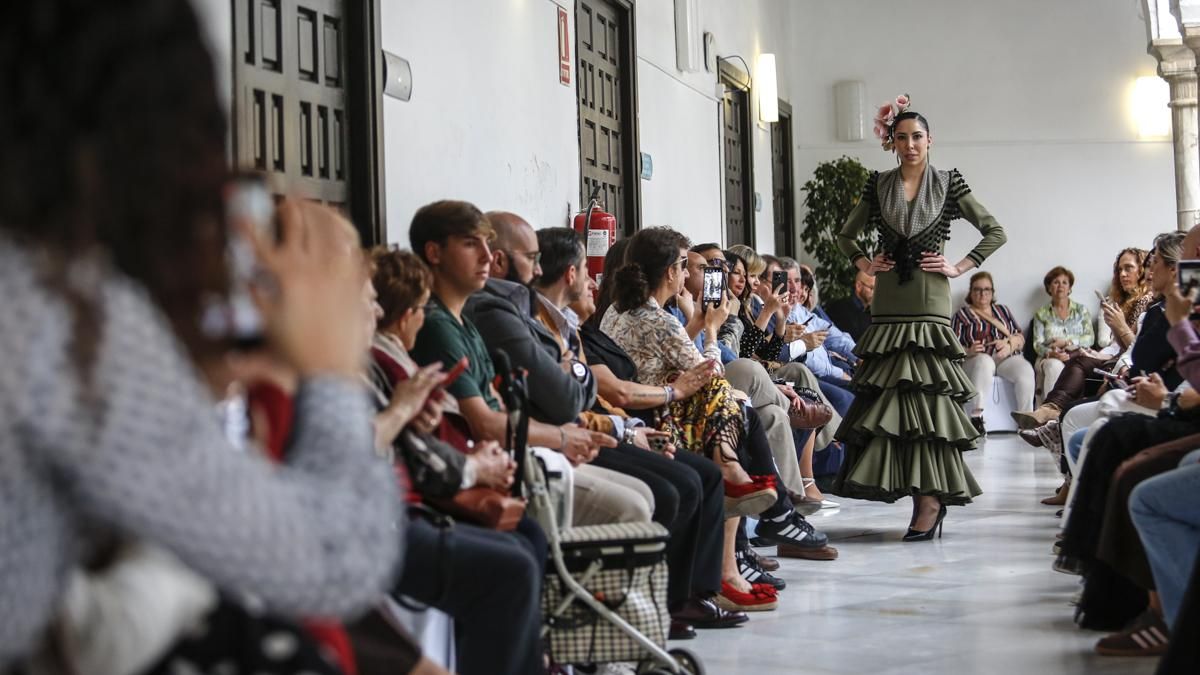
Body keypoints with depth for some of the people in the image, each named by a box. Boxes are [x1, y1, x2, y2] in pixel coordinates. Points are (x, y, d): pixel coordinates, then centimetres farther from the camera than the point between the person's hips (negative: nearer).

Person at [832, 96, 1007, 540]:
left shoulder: (948, 184, 4)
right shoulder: (878, 187, 10)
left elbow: (995, 232, 6)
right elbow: (846, 234, 23)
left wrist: (960, 267, -3)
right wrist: (864, 264, 7)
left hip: (930, 303, -3)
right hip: (888, 305, 3)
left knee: (927, 394, -9)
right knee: (890, 396, -1)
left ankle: (931, 496, -7)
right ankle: (929, 497, 5)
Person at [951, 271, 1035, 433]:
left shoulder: (1003, 310, 24)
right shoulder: (962, 314, 13)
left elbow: (1020, 337, 17)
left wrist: (1009, 344, -6)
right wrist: (968, 351, -19)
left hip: (1006, 358, 3)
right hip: (976, 359, -3)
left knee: (1025, 369, -30)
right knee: (984, 362, -39)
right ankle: (977, 417, -46)